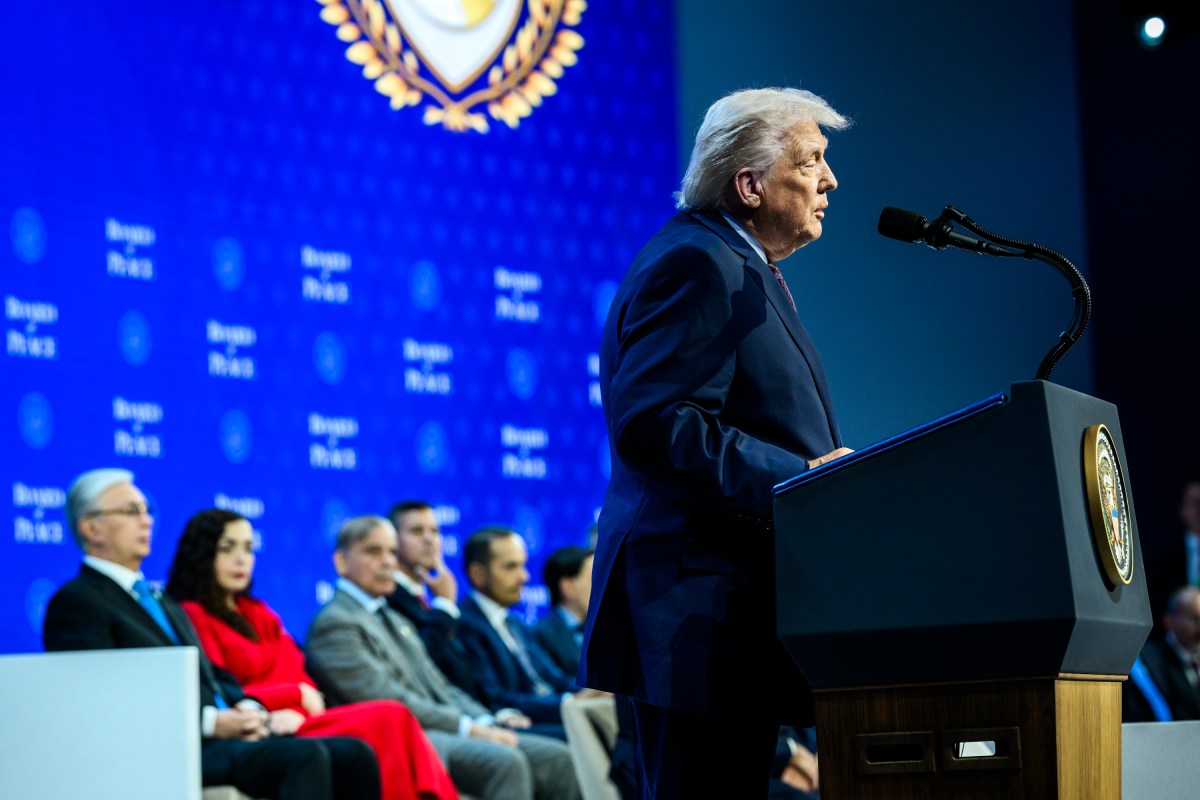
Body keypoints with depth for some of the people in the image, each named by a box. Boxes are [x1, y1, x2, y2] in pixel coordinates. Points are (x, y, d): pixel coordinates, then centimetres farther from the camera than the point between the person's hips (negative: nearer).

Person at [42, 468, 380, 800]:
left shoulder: (161, 601, 27)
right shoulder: (75, 602, -1)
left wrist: (246, 709, 2)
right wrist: (210, 722, -18)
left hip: (227, 735, 8)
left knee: (352, 754, -12)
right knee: (305, 756, -29)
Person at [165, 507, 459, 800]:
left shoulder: (259, 614, 26)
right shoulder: (191, 617, 2)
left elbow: (300, 678, 15)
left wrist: (296, 714, -8)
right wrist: (297, 693, -3)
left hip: (297, 724, 7)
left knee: (392, 718, -23)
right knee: (388, 719, -26)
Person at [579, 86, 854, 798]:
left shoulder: (744, 270, 24)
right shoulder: (697, 264, -10)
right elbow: (653, 422, -22)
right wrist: (796, 477, -21)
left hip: (740, 617, 11)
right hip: (698, 611, -11)